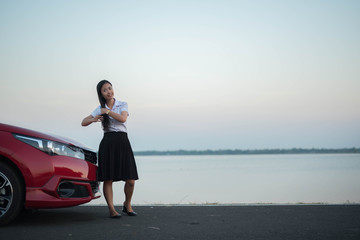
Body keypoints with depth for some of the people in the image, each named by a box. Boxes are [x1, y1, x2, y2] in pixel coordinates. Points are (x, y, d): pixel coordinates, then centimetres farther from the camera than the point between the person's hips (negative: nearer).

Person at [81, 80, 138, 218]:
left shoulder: (123, 105, 9)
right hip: (107, 143, 0)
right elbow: (83, 123, 10)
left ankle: (127, 205, 19)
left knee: (130, 180, -4)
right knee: (108, 179, -6)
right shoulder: (99, 109, 12)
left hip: (122, 142, 0)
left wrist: (107, 111, -9)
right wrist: (93, 119, -11)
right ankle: (111, 209, 2)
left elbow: (123, 119, -10)